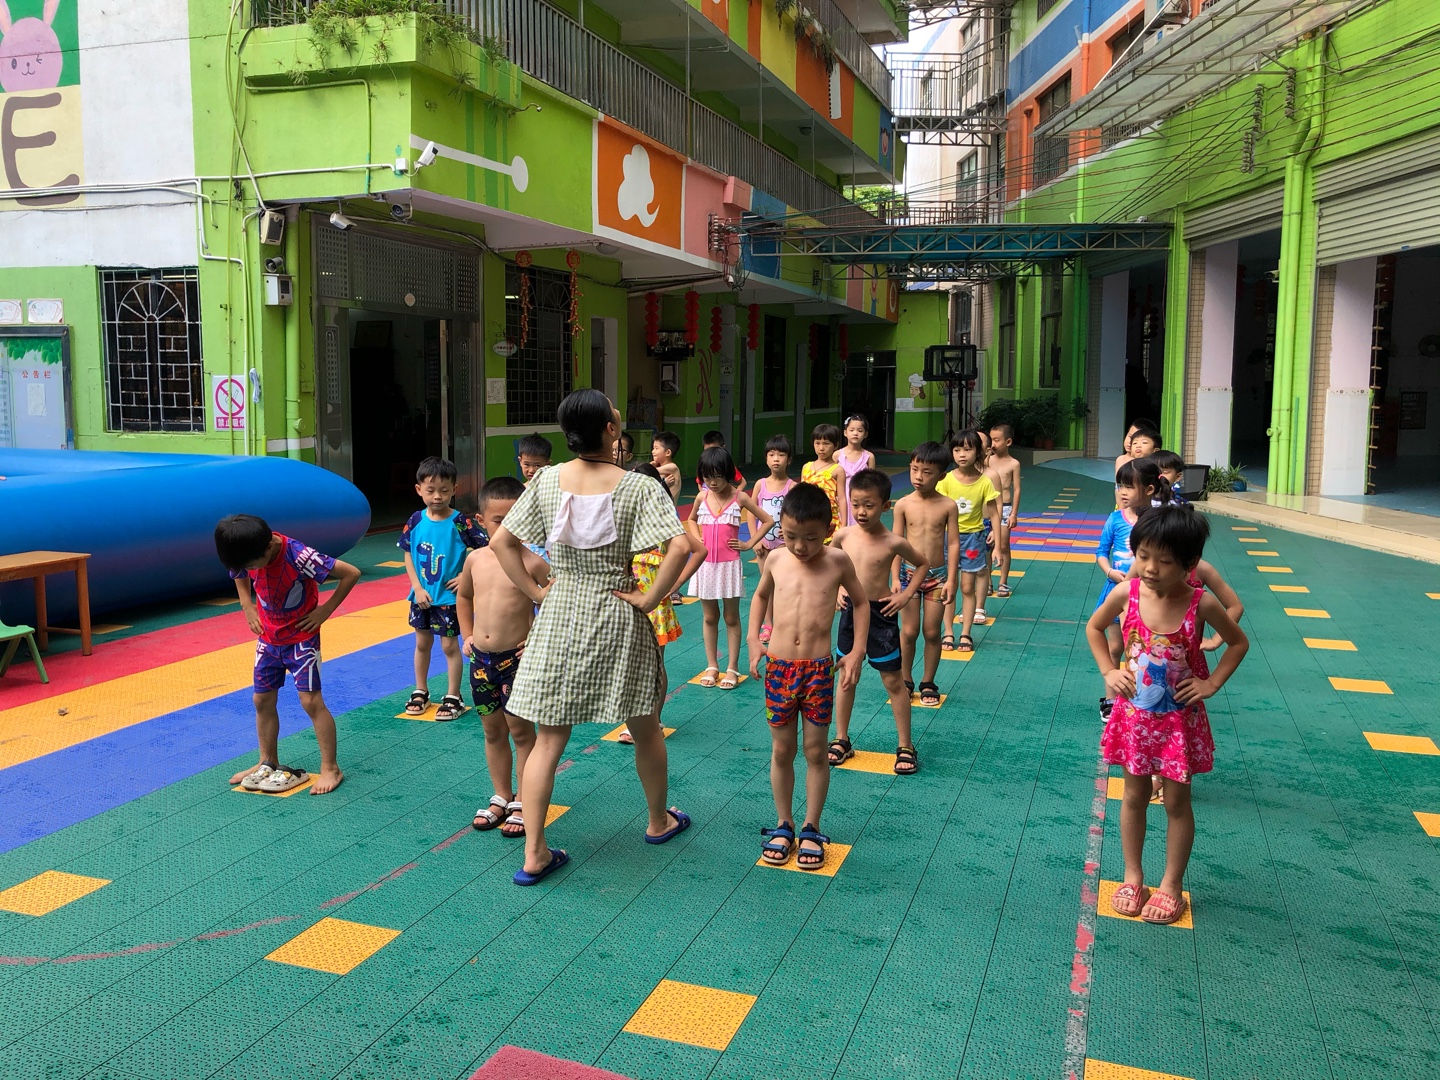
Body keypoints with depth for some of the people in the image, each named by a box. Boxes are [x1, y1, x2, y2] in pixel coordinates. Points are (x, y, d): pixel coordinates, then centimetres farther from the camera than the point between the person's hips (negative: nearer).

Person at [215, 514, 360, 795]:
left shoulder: (298, 557, -31)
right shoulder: (247, 555, -12)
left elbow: (351, 573, -26)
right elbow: (239, 575, 14)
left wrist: (325, 610, -20)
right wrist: (247, 606, -1)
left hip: (301, 637, -6)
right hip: (268, 638, 6)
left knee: (311, 700, -8)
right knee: (263, 700, 10)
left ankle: (330, 768, 1)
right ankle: (268, 763, 26)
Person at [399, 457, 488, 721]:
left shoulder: (461, 522, -13)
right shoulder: (415, 521, -3)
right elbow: (408, 556, 3)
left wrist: (465, 576, -16)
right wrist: (418, 588, -6)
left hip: (449, 597, -4)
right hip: (422, 596, 4)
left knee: (449, 645, 4)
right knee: (422, 643, 17)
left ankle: (453, 697, 17)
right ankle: (420, 692, 33)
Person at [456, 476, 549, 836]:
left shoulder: (532, 563, -13)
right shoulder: (475, 559, 2)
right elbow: (463, 596, 21)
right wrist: (467, 635, 14)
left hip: (516, 659, -5)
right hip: (481, 658, 5)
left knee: (520, 730, 4)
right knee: (492, 731, 15)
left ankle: (522, 803, 15)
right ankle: (501, 796, 30)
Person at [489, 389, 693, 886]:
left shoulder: (546, 481, -4)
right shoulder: (637, 487, -13)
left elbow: (500, 540, -2)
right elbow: (679, 547, -24)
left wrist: (535, 591, 3)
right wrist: (650, 598, -13)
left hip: (559, 615, 2)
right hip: (617, 619, -2)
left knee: (548, 738, 7)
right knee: (645, 729, 19)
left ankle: (534, 855, 8)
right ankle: (659, 821, 38)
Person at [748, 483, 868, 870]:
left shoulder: (837, 562, -6)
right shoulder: (776, 560, -1)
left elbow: (861, 603, 9)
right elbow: (761, 595, 19)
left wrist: (857, 652, 2)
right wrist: (754, 639, 8)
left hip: (819, 670, -2)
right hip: (778, 667, 2)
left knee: (816, 751, 7)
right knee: (782, 750, 10)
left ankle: (811, 829, 21)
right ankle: (784, 825, 25)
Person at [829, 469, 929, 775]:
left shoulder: (893, 542, -13)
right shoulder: (843, 535, -6)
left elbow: (923, 564, 3)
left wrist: (907, 594, -5)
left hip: (880, 614, -3)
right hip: (850, 612, 3)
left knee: (893, 681, 5)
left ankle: (905, 746, 16)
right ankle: (841, 740, 26)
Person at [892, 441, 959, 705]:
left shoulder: (947, 505, -5)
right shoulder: (903, 505, -5)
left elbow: (953, 544, -3)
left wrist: (951, 579, -7)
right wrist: (896, 578, -6)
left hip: (937, 575, 0)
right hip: (910, 573, 0)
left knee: (932, 632, 6)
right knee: (909, 631, 2)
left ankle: (928, 683, 20)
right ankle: (905, 680, 20)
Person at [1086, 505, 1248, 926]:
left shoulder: (1201, 604, -18)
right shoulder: (1125, 594, -15)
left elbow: (1239, 642, 0)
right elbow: (1094, 627, 6)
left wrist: (1212, 683, -8)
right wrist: (1109, 671, -3)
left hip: (1180, 718, -1)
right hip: (1134, 714, 2)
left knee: (1177, 801, 11)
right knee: (1134, 795, 15)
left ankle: (1171, 885, 27)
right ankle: (1132, 877, 31)